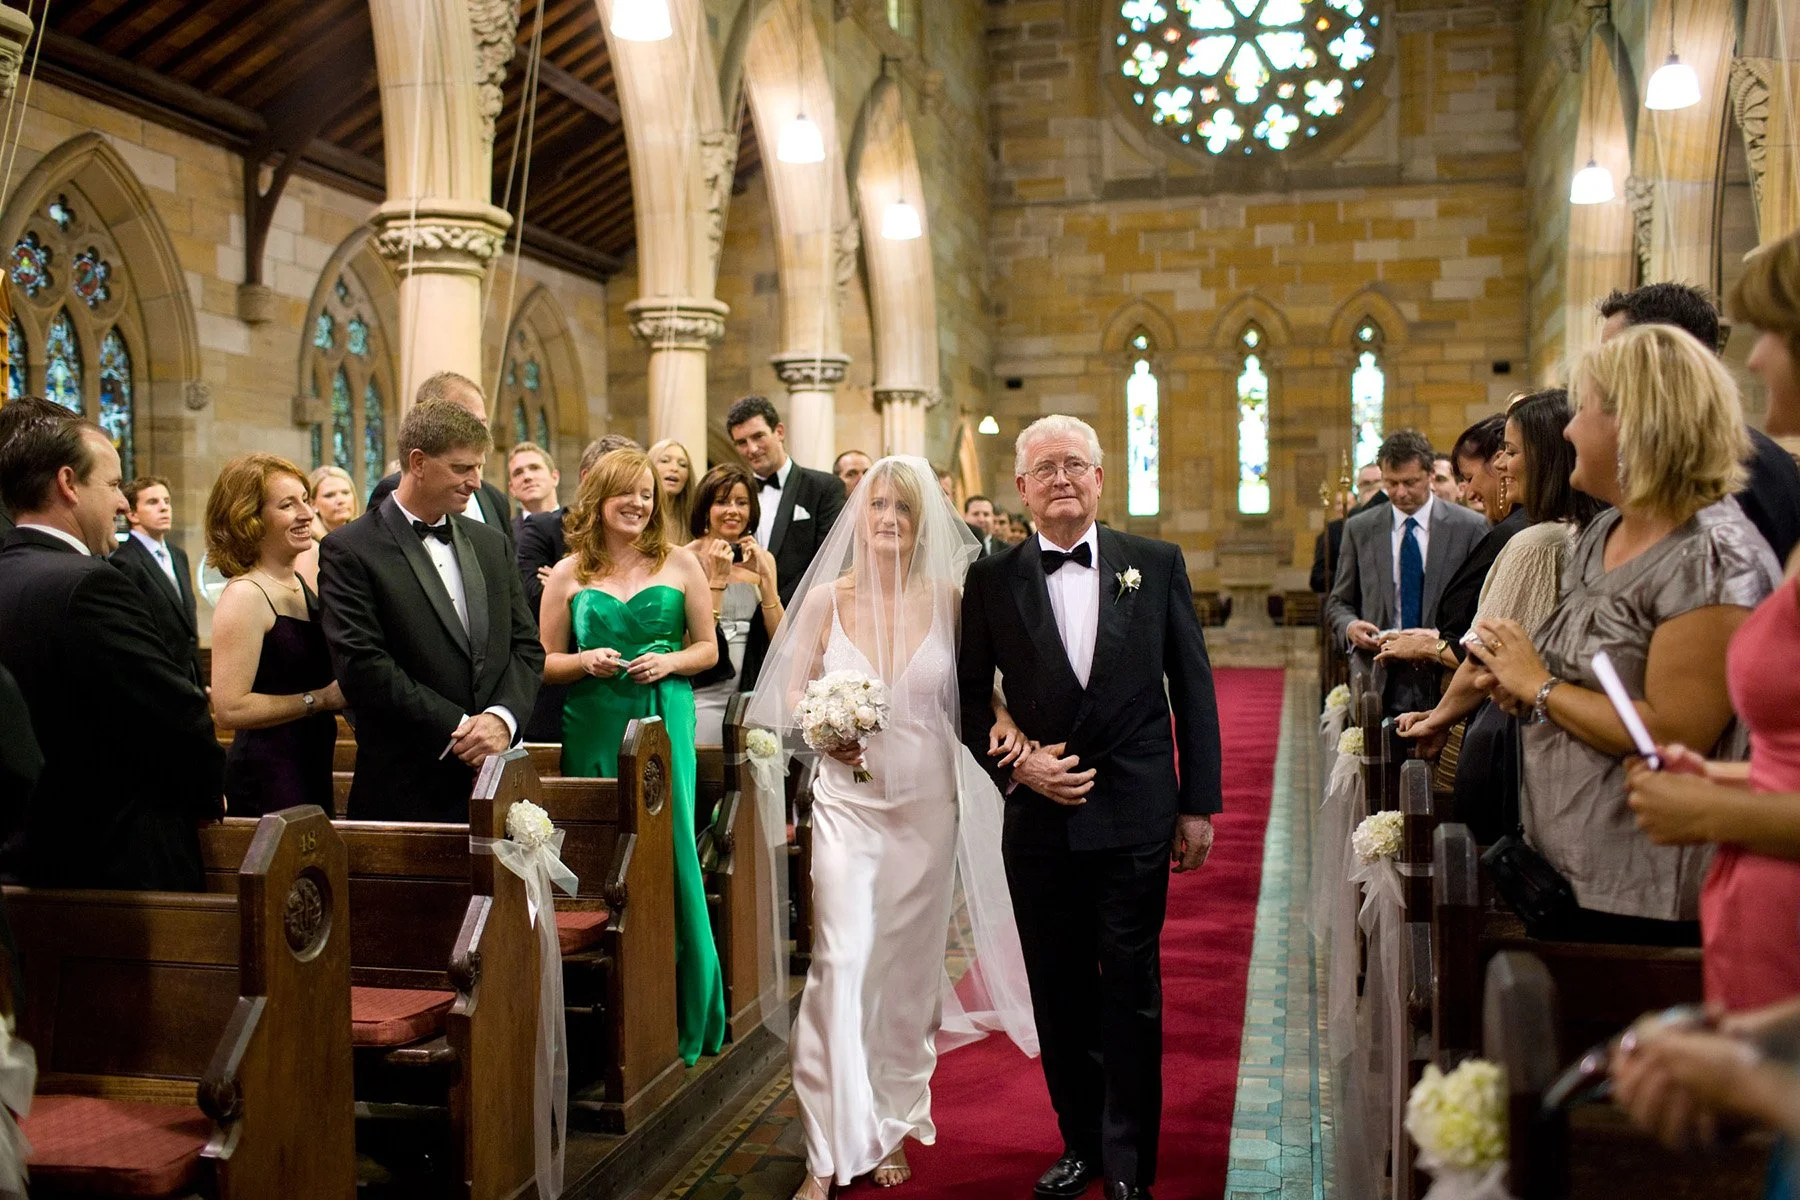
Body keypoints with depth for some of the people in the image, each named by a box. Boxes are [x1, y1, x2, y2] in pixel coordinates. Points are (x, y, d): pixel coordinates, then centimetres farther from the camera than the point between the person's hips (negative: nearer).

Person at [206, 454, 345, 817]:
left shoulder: (301, 585, 10)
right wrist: (321, 698, -16)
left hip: (312, 767, 8)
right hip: (267, 778, -8)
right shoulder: (245, 596, -14)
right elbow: (230, 709, -21)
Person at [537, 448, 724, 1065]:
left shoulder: (680, 563, 6)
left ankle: (683, 1015, 9)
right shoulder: (569, 574, 7)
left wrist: (670, 662, -9)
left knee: (670, 851, -4)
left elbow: (708, 648, 9)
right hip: (592, 730, 1)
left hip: (664, 723, -1)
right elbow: (545, 661, 9)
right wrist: (586, 662, -10)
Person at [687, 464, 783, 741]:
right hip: (704, 696, -4)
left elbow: (780, 638, 1)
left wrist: (765, 575, -7)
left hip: (751, 695, 4)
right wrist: (717, 578, -17)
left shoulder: (764, 559, 8)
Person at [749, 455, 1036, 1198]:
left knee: (910, 966, 11)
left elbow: (978, 683, 7)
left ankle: (893, 1124, 30)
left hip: (927, 802, 2)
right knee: (841, 961, -10)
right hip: (848, 801, -1)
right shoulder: (828, 598, -2)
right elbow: (791, 693, 1)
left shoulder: (948, 598, 0)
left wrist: (1002, 719, -13)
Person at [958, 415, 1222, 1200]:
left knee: (1130, 988, 5)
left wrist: (1198, 804, 0)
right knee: (1059, 990, 11)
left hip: (1135, 817, -1)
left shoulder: (1157, 564, 1)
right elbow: (968, 697, 6)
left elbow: (1193, 688, 2)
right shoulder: (991, 579, 1)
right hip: (1039, 817, 1)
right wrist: (1015, 764, -10)